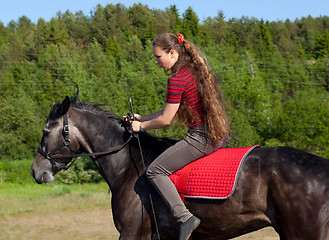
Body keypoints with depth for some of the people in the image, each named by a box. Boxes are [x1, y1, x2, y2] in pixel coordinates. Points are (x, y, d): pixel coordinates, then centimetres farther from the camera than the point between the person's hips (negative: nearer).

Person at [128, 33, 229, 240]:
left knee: (155, 171, -6)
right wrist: (141, 118, 23)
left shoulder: (177, 79, -14)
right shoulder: (195, 71, 15)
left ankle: (185, 217, -18)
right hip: (220, 135, 10)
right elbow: (170, 111, 22)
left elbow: (165, 120, -12)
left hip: (201, 138, -10)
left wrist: (141, 126, 5)